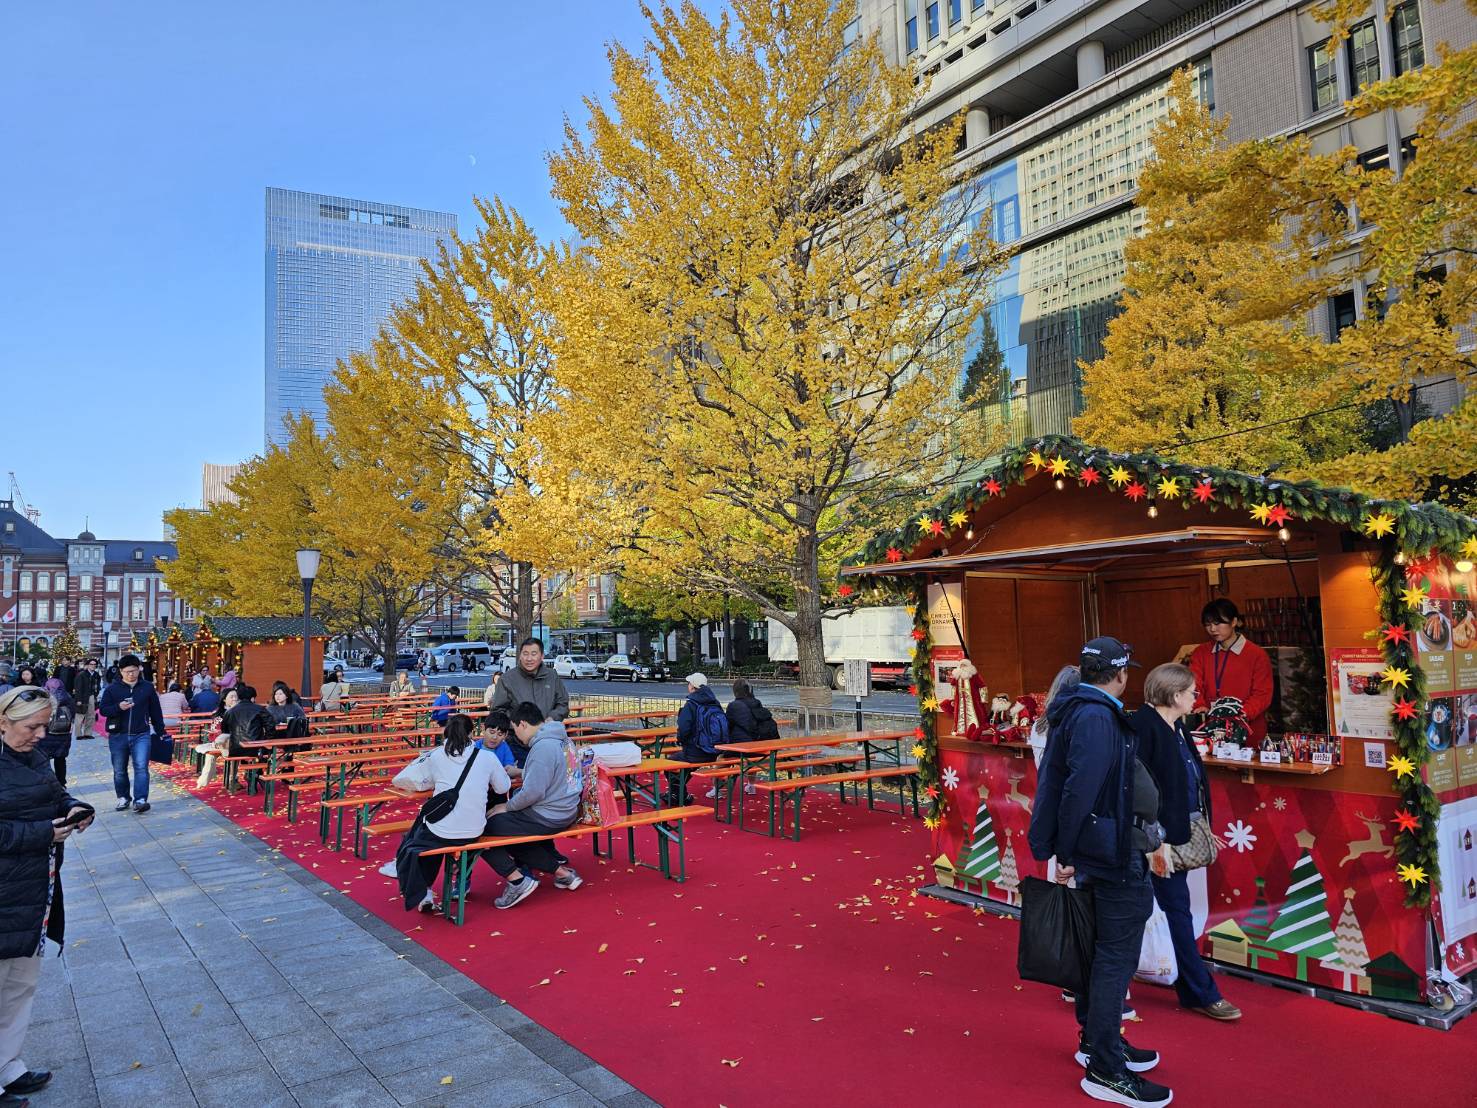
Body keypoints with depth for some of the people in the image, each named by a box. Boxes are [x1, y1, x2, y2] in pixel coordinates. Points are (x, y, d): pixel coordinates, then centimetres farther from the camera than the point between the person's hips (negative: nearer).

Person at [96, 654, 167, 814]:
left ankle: (140, 800, -16)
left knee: (141, 767, -13)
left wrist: (161, 732, 11)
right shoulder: (112, 689, 2)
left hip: (141, 735, -1)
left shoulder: (147, 688, 4)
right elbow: (102, 709, -2)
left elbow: (155, 712, 10)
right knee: (119, 770, 12)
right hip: (118, 736, 1)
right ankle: (123, 798, 28)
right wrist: (119, 707, -22)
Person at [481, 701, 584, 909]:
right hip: (566, 812, 10)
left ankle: (517, 880, -7)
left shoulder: (543, 747, -20)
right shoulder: (563, 739, 8)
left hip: (547, 818, -10)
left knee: (481, 828, -6)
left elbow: (533, 792, -23)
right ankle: (561, 868, 19)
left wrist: (507, 806, -8)